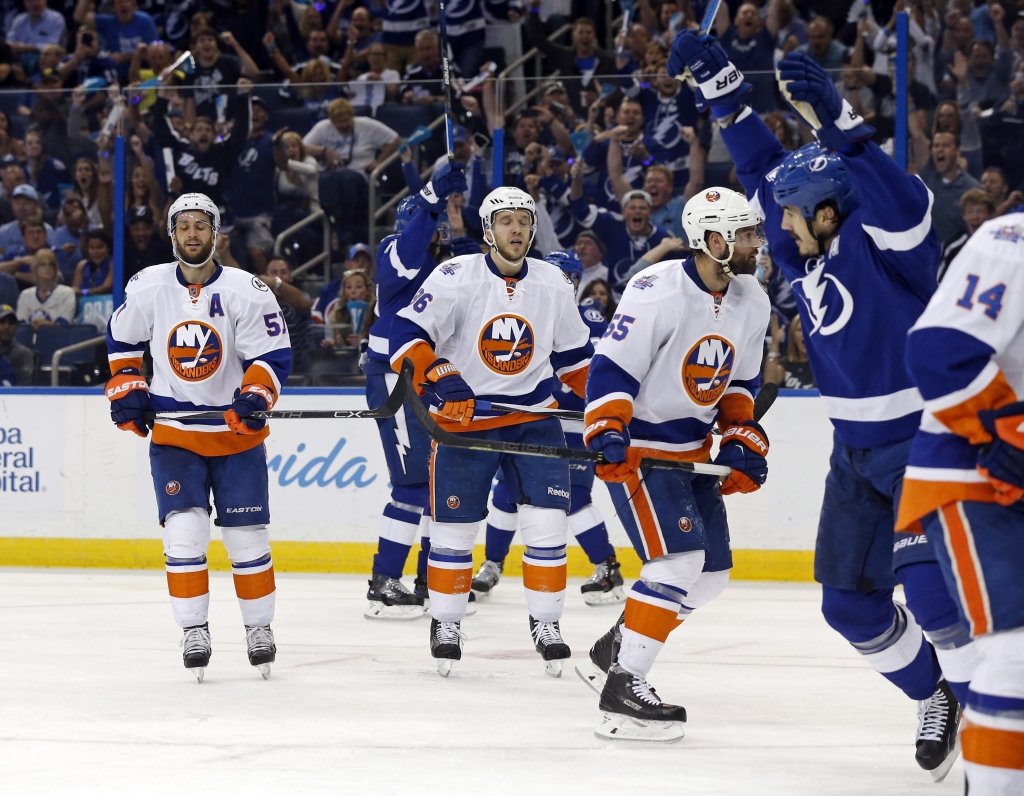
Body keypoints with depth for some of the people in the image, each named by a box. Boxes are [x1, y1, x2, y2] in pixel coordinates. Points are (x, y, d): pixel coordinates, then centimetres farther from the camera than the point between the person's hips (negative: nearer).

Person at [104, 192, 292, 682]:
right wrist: (127, 388, 3)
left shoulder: (246, 292, -10)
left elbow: (273, 355, -8)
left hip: (236, 433, -1)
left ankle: (259, 625, 19)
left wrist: (255, 396, -24)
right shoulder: (146, 288, -2)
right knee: (183, 532, -9)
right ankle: (193, 630, 1)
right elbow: (122, 339, 14)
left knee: (246, 535, 3)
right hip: (173, 432, 1)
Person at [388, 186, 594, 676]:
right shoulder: (456, 277, -11)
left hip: (533, 420, 3)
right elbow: (406, 335, -17)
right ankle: (446, 624, 19)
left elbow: (574, 356, 15)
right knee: (454, 528, 2)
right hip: (462, 420, -3)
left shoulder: (552, 283, 2)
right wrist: (442, 380, -30)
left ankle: (545, 623, 8)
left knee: (548, 523, -6)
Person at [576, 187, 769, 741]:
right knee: (679, 561, -21)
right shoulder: (658, 291, -21)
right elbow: (611, 368, -20)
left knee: (711, 574, 10)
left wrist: (742, 441, 6)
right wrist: (607, 435, -29)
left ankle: (611, 652, 26)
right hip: (635, 449, -9)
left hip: (693, 451, 9)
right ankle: (621, 693, -20)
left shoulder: (751, 302, 4)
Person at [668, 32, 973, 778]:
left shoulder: (884, 243, -17)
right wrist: (720, 87, 13)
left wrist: (836, 124, -50)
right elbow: (765, 167, 15)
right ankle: (936, 699, 27)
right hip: (858, 448, 8)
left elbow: (899, 203, -39)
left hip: (924, 436, -8)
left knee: (931, 587, -21)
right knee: (850, 599, 9)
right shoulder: (805, 247, 4)